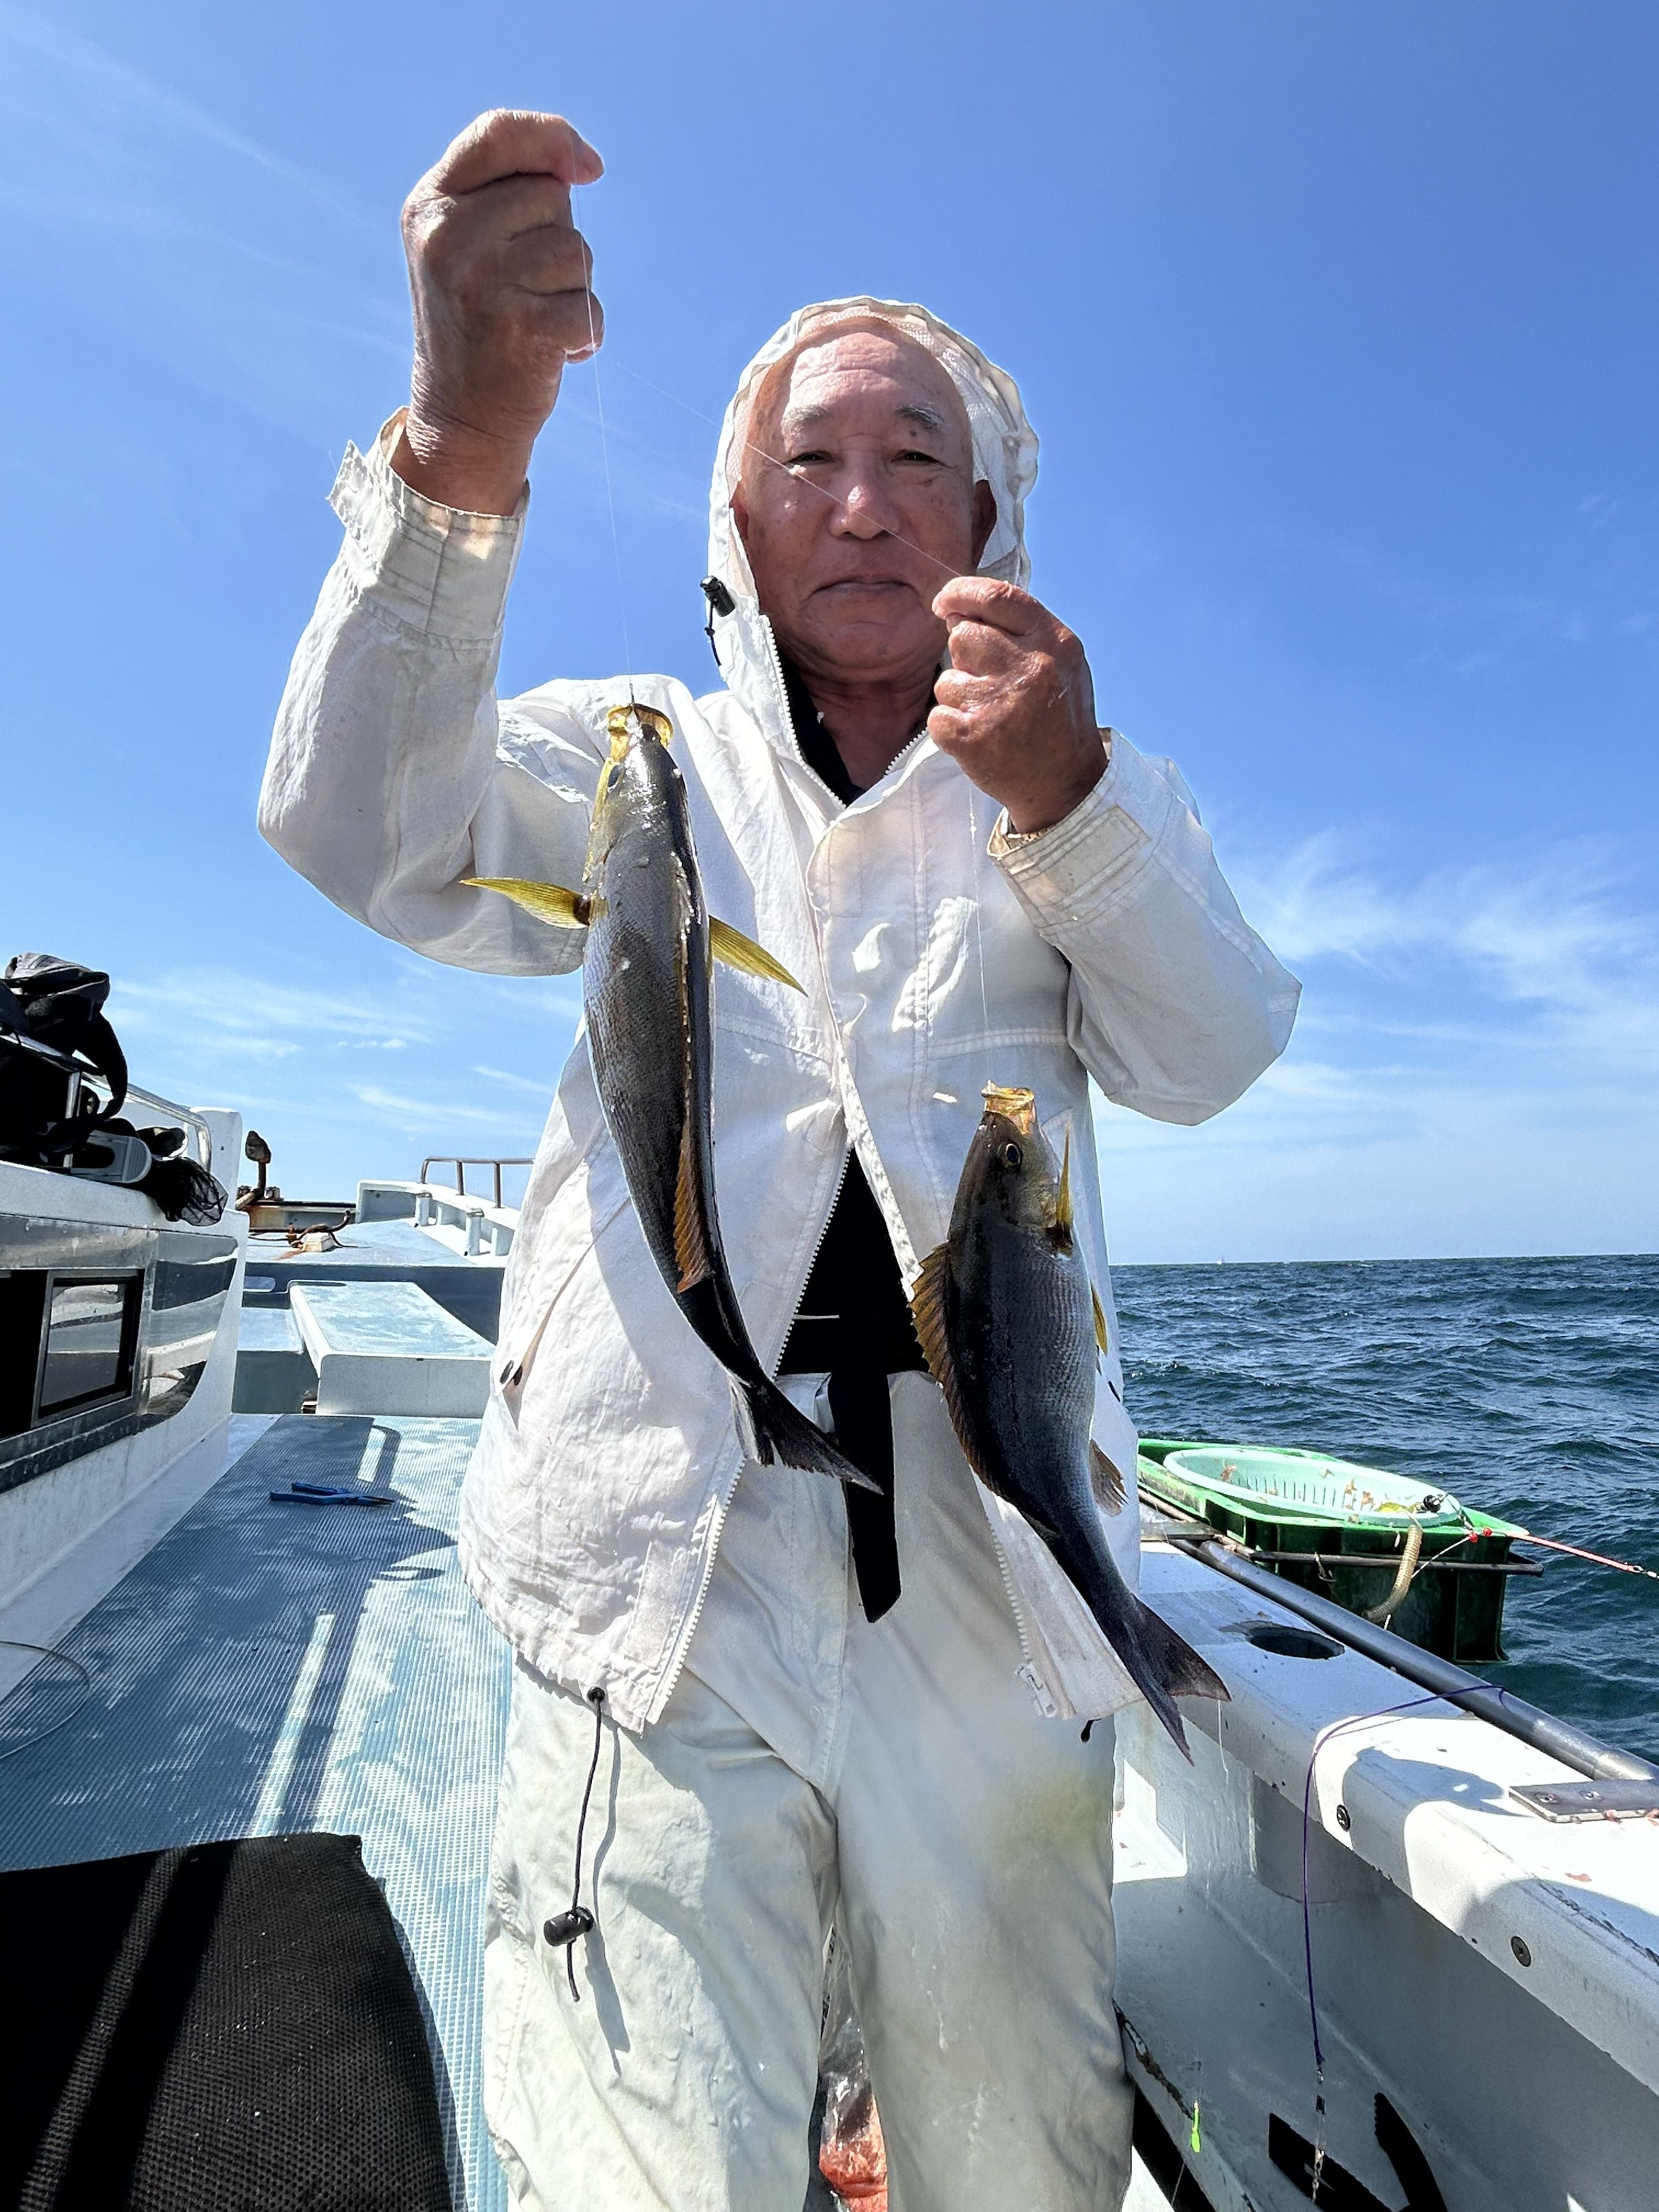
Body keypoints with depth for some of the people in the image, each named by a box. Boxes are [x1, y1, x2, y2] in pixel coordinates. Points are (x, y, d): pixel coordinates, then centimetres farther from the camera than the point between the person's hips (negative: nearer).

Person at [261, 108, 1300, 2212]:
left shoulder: (1081, 781, 15)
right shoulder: (644, 756, 13)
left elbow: (1206, 1056, -1)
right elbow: (369, 837, -6)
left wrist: (1064, 800, -18)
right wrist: (458, 451, -20)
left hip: (992, 1555, 2)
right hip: (664, 1545, -1)